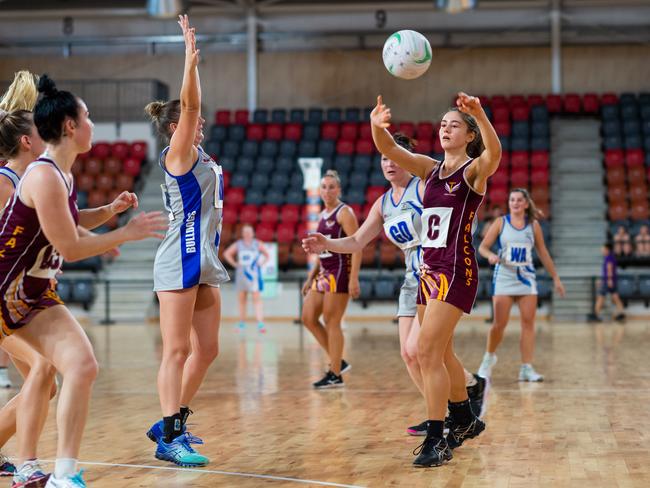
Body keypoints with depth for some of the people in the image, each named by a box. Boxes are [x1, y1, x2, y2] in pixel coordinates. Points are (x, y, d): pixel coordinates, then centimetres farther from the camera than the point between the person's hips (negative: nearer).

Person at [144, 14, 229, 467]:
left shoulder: (200, 156, 16)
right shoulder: (178, 154, -7)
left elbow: (190, 106, 24)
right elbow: (188, 105, -18)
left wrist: (193, 57, 21)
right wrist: (191, 57, -23)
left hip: (205, 263, 9)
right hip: (180, 261, -9)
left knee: (207, 349, 9)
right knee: (178, 350, -10)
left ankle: (171, 424, 19)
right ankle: (170, 438, -11)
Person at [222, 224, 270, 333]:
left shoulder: (257, 244, 4)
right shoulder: (238, 244, 6)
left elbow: (267, 255, 13)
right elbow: (227, 254, 13)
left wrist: (261, 263, -1)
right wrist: (234, 264, 4)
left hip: (254, 274, -2)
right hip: (241, 274, 3)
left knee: (257, 297, -13)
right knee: (241, 299, 8)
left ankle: (260, 323, -20)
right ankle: (242, 323, 18)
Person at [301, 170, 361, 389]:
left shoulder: (344, 213, -9)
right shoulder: (323, 215, 16)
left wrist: (354, 279, -23)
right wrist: (310, 277, 21)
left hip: (340, 272, -9)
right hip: (324, 272, 9)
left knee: (332, 322, -6)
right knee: (308, 318, 6)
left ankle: (335, 375, 1)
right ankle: (338, 362, 15)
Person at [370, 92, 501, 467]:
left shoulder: (474, 170, -5)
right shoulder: (431, 169, 12)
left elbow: (494, 152, -29)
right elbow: (389, 149, -1)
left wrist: (480, 115, -47)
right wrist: (378, 126, -24)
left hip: (457, 270, -8)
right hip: (430, 268, 8)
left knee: (429, 352, -14)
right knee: (441, 353, 19)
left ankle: (437, 441, -10)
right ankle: (465, 420, 37)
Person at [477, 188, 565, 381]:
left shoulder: (533, 225, 6)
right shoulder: (500, 223, 1)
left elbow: (543, 253, 12)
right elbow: (482, 246, 1)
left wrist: (555, 278, 12)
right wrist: (491, 255, -22)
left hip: (526, 278, 2)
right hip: (504, 277, -2)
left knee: (528, 323, -4)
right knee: (499, 323, -6)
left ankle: (527, 368, -1)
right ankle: (489, 357, 19)